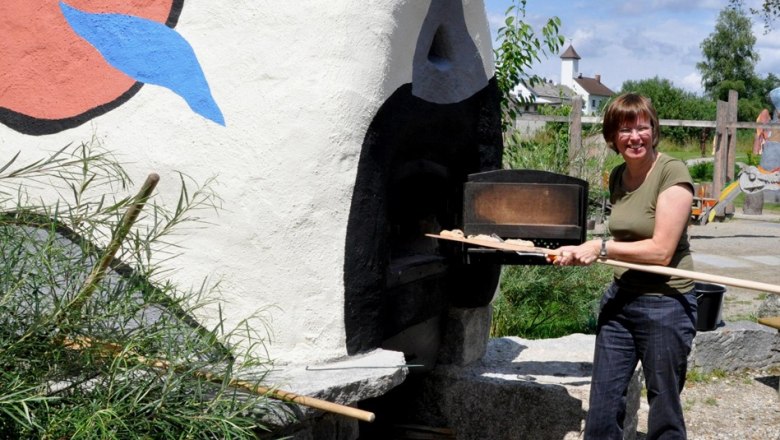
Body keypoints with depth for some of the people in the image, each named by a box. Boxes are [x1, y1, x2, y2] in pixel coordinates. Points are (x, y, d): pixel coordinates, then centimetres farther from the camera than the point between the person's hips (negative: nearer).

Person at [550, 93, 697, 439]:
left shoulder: (672, 173, -15)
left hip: (664, 304, -7)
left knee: (664, 410, 6)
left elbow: (661, 250, -19)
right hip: (619, 298, 7)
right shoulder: (618, 177, 7)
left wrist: (601, 247, -15)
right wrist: (583, 252, 1)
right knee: (603, 402, 10)